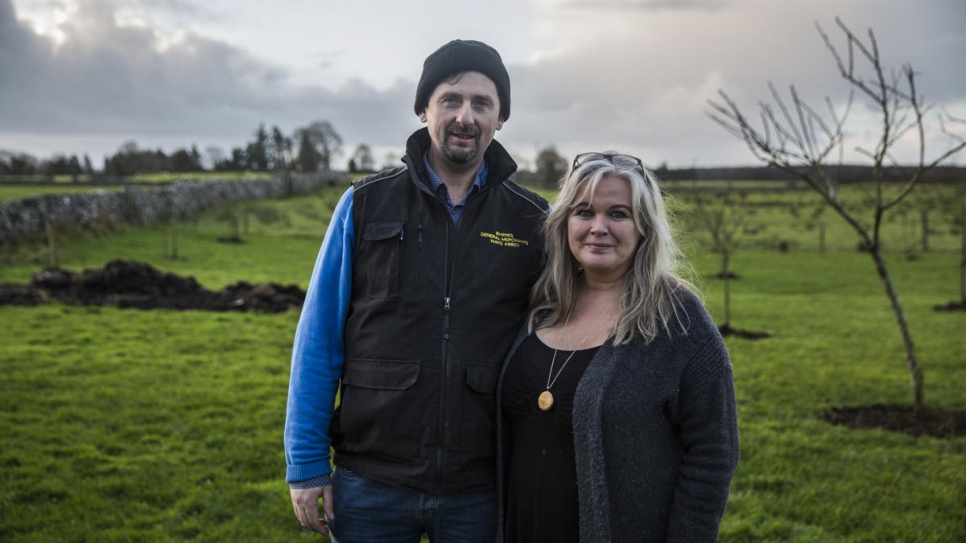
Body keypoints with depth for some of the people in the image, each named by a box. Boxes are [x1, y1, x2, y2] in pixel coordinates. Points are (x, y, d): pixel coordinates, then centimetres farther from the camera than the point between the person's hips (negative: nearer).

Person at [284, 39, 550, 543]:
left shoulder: (534, 221, 0)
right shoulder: (365, 205, -1)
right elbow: (319, 340, 0)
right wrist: (306, 463, -3)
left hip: (481, 491, 0)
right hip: (370, 484, 0)